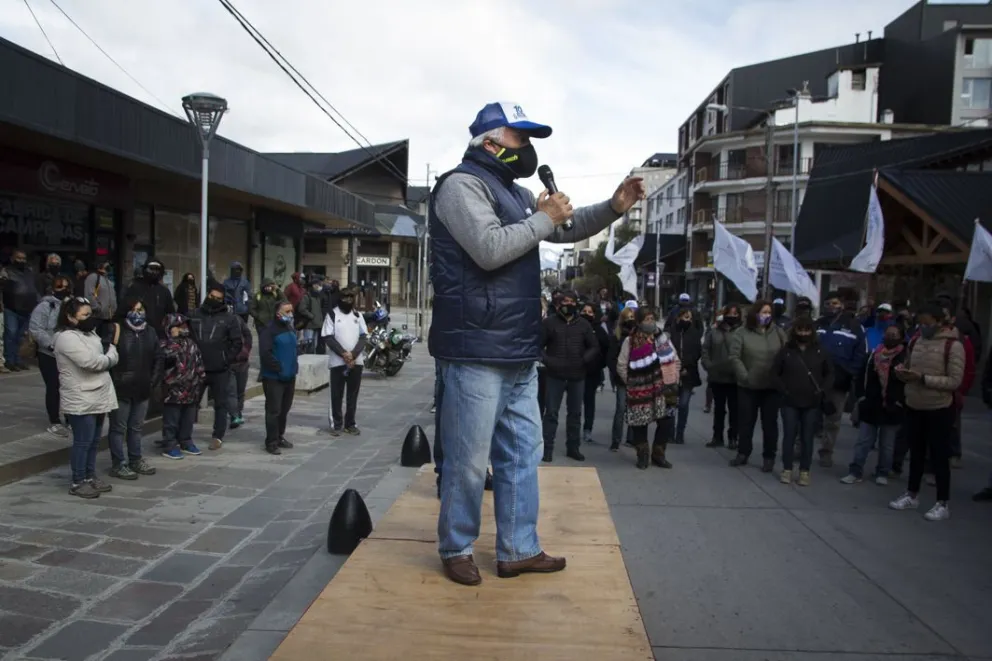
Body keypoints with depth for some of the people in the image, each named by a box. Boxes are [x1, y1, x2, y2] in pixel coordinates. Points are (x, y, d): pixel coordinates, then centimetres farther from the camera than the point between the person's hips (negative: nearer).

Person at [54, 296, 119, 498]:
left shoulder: (89, 333, 15)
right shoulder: (67, 337, -16)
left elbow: (111, 356, 14)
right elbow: (91, 362, -25)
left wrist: (108, 353, -8)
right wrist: (108, 357, -6)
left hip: (98, 397, 9)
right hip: (80, 401, -9)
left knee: (94, 441, 15)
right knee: (83, 442, -2)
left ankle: (90, 477, 25)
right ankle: (77, 483, 9)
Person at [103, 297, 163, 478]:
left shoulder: (150, 333, 9)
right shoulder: (115, 330, -10)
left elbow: (158, 358, 14)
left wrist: (153, 381, 6)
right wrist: (112, 382, -17)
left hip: (142, 389, 6)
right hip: (120, 389, -6)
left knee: (136, 427, 17)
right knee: (119, 428, 4)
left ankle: (136, 460, 29)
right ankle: (118, 465, 12)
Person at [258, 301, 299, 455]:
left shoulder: (291, 329, 13)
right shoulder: (269, 330, -13)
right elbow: (265, 354, -21)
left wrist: (294, 366, 13)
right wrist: (279, 368, -18)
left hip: (290, 376, 8)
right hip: (273, 377, -8)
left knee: (284, 409, 15)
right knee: (274, 410, -4)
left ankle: (280, 437, 27)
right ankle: (271, 442, 2)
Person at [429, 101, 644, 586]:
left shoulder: (514, 193, 21)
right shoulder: (462, 184, -8)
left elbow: (568, 229, 28)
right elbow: (489, 249, -23)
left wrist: (614, 207, 12)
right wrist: (544, 219, -11)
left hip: (518, 354, 10)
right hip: (477, 353, -10)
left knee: (522, 452, 14)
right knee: (469, 459, 0)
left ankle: (518, 550, 25)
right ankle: (456, 549, 19)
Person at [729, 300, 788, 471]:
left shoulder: (778, 332, 3)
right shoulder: (741, 333, -4)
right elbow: (734, 357, -9)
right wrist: (745, 376, -16)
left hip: (772, 386, 1)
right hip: (748, 386, -1)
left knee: (770, 423, 7)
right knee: (746, 421, 9)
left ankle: (769, 457, 17)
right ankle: (743, 453, 23)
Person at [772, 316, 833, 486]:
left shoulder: (819, 351, 3)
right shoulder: (786, 350, -1)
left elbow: (829, 373, 11)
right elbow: (775, 372, 3)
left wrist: (822, 389, -2)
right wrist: (783, 389, -7)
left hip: (812, 403, 1)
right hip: (790, 402, -1)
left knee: (807, 438, 5)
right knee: (789, 436, 4)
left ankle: (804, 471, 13)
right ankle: (787, 469, 14)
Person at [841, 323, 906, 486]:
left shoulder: (905, 356, -5)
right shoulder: (874, 353, 7)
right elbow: (863, 375, 11)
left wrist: (901, 402, -12)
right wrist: (860, 396, 5)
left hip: (892, 407, -3)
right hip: (870, 405, 3)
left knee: (887, 444, 10)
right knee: (863, 441, 5)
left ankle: (882, 473, 22)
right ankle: (855, 471, 10)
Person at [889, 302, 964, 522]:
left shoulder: (953, 346, -13)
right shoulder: (915, 342, 6)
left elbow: (955, 381, -17)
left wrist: (923, 378, -24)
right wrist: (902, 372, -4)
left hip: (939, 409, -6)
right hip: (913, 407, 6)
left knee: (939, 456, 2)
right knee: (916, 453, 17)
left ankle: (943, 504, 13)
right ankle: (912, 495, 29)